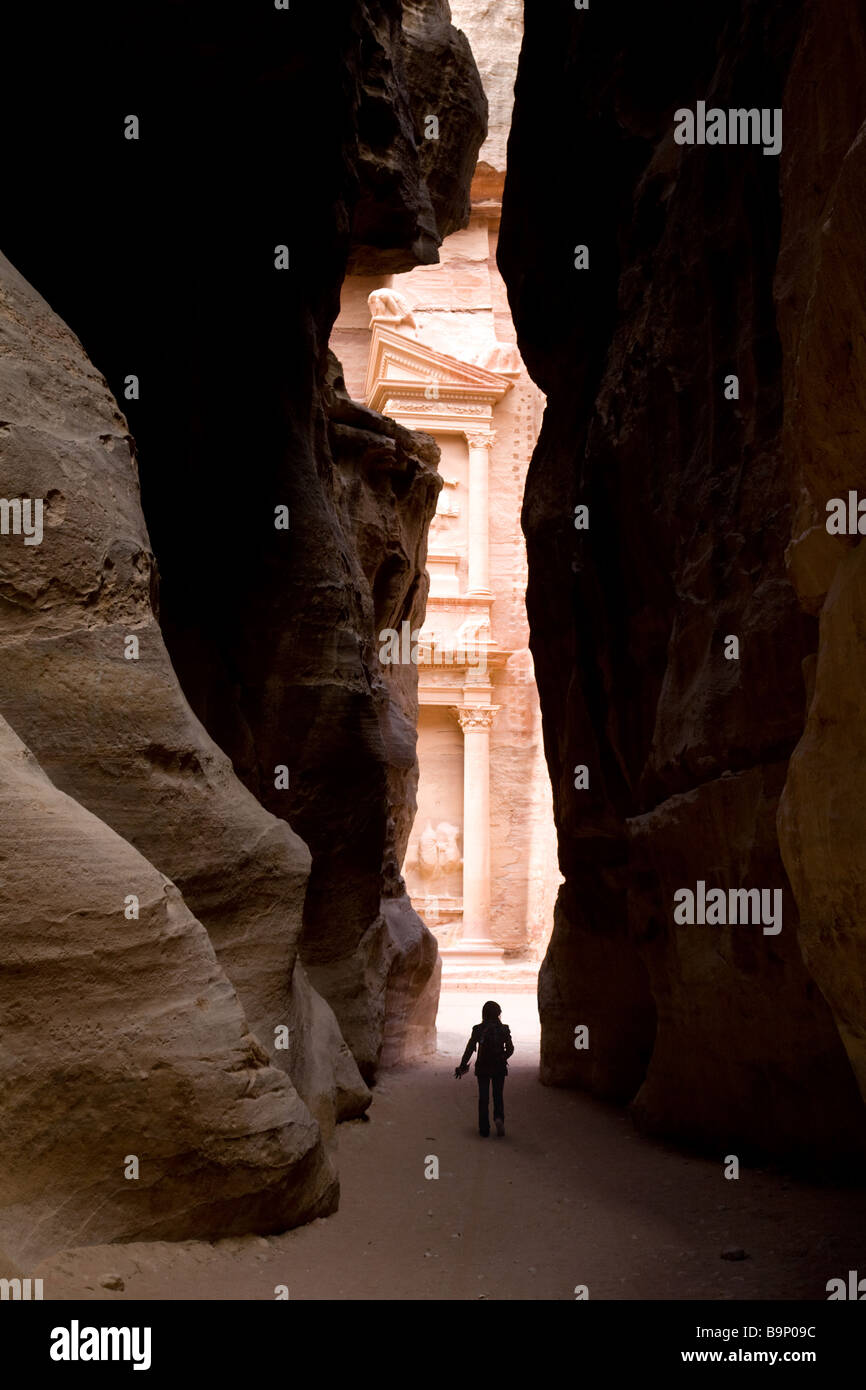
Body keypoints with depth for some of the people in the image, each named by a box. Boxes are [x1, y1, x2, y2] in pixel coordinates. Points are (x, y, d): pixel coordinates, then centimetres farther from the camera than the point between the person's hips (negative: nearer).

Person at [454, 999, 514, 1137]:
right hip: (499, 1068, 1)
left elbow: (470, 1049, -8)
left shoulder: (478, 1029, -7)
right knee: (498, 1096, 14)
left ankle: (484, 1129, 8)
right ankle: (499, 1118, -12)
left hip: (482, 1068, -1)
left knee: (483, 1098, 9)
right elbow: (510, 1048, -1)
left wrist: (462, 1066, -1)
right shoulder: (504, 1029, -4)